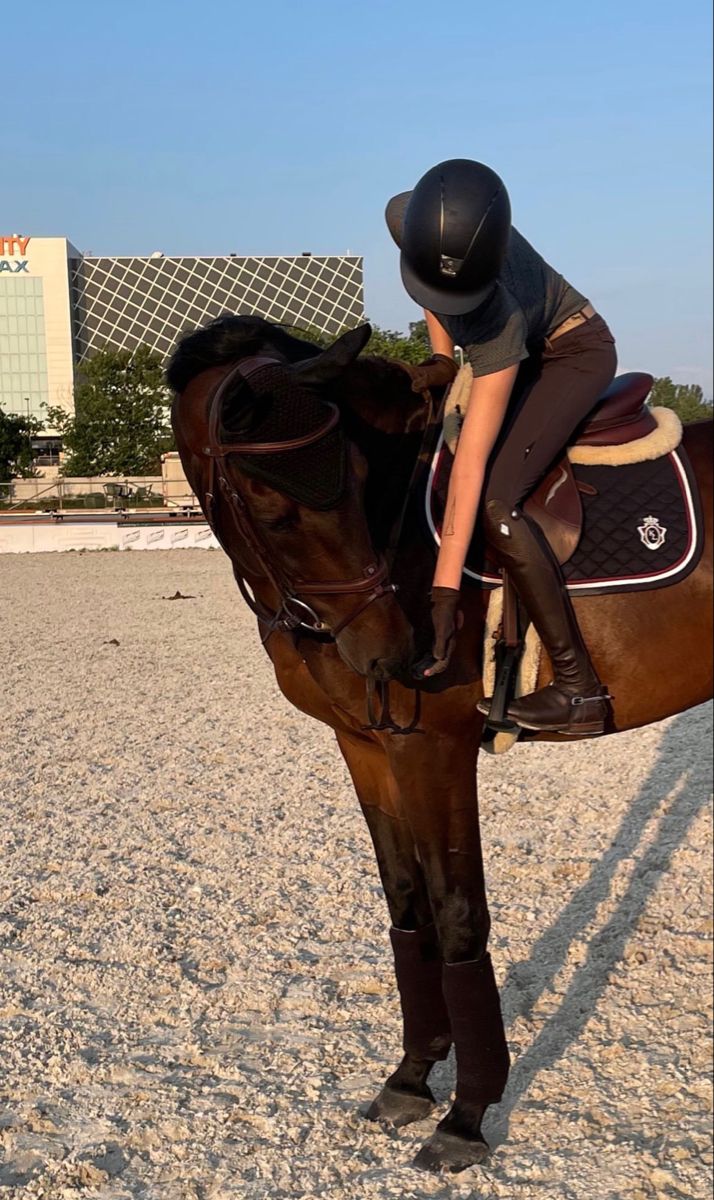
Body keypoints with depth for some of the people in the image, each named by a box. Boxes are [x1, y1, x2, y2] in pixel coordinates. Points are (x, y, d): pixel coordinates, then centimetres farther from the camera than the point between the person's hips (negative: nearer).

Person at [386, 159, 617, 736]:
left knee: (494, 503, -26)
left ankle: (580, 687, -20)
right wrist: (442, 355, -9)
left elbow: (471, 463, -40)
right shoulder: (407, 216, -25)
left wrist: (445, 590, -40)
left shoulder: (498, 317, -40)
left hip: (577, 353, -8)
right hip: (518, 352, 8)